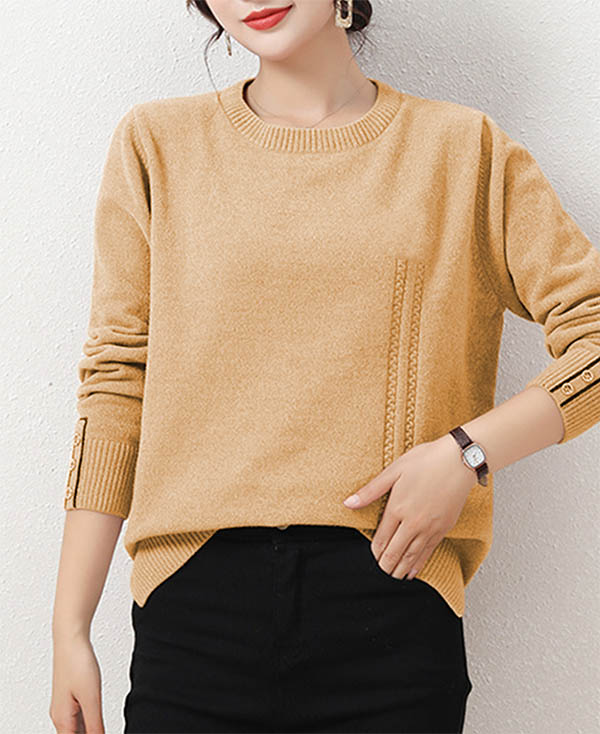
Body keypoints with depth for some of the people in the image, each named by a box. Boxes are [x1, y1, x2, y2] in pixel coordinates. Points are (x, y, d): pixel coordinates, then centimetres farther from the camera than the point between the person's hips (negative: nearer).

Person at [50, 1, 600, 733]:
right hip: (194, 597, 1)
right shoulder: (158, 143, 8)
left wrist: (467, 454, -10)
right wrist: (70, 627, 4)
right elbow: (115, 385, 6)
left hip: (391, 598, 0)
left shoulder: (464, 149, 7)